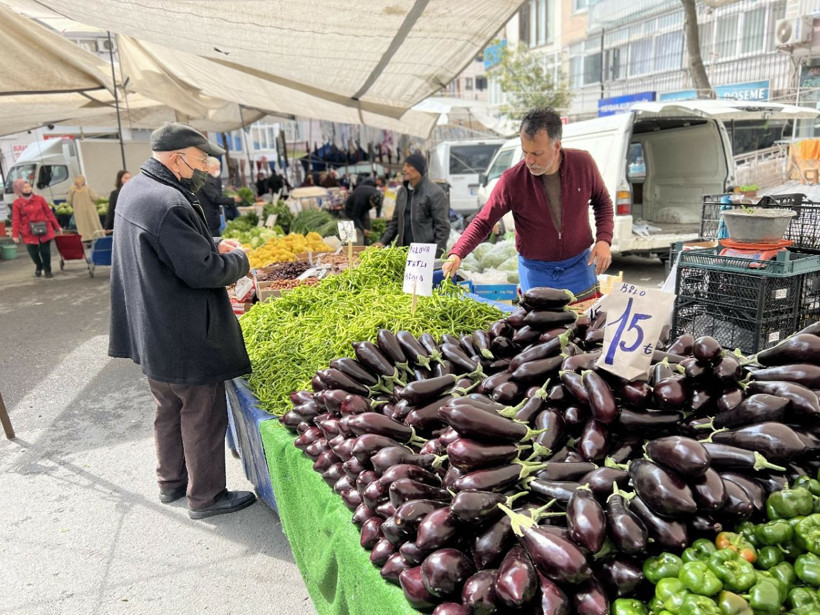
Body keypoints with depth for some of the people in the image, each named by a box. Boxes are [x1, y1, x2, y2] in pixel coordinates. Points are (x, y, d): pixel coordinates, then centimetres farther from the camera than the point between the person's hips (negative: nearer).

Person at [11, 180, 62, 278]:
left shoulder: (39, 199, 4)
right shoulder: (17, 203, 0)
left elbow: (49, 213, 8)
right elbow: (16, 220, -1)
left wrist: (57, 226, 10)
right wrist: (15, 235, -5)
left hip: (44, 230, 1)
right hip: (29, 232, -1)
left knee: (45, 251, 2)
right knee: (33, 251, 0)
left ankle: (47, 270, 19)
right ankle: (38, 266, 30)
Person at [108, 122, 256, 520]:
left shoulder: (134, 189, 7)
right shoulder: (169, 204, -26)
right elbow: (203, 271, -25)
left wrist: (214, 245, 5)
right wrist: (239, 259, -6)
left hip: (150, 332, 10)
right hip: (186, 337, -10)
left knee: (169, 410, 23)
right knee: (203, 416, 6)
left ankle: (171, 482, 39)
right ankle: (205, 497, 21)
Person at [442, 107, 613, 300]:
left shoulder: (583, 163, -11)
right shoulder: (512, 180, -18)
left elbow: (602, 201, 6)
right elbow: (483, 222, -12)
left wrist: (604, 239, -9)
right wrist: (456, 254, -27)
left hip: (579, 267, 2)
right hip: (535, 273, -2)